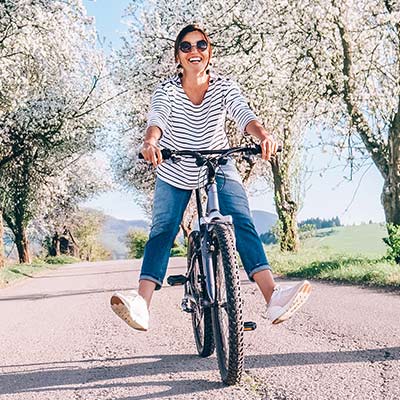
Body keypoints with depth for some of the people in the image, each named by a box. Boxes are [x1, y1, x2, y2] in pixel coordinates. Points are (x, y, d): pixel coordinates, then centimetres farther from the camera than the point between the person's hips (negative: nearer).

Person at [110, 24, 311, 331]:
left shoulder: (224, 88, -11)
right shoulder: (167, 90, -13)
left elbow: (243, 114, -29)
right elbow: (156, 119, -32)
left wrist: (264, 135, -52)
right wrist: (151, 142, -57)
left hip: (219, 170, 0)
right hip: (174, 174, 0)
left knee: (242, 225, -18)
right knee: (162, 231, -14)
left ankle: (273, 297, -29)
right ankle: (142, 305, -24)